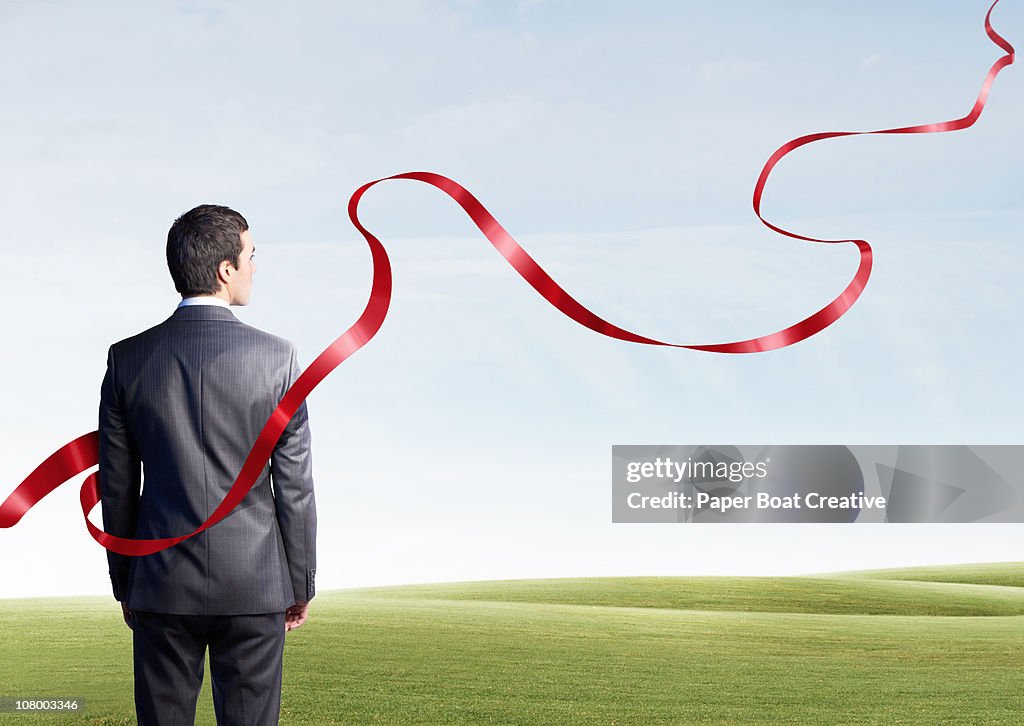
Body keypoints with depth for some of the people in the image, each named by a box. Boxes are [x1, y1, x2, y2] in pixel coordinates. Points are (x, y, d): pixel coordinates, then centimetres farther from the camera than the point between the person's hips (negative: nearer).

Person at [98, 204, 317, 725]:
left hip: (162, 585, 2)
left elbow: (116, 487, 3)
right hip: (253, 585, -2)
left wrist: (125, 584, 14)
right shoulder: (277, 358, -8)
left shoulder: (127, 359, -2)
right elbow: (294, 486, -4)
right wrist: (301, 585, 7)